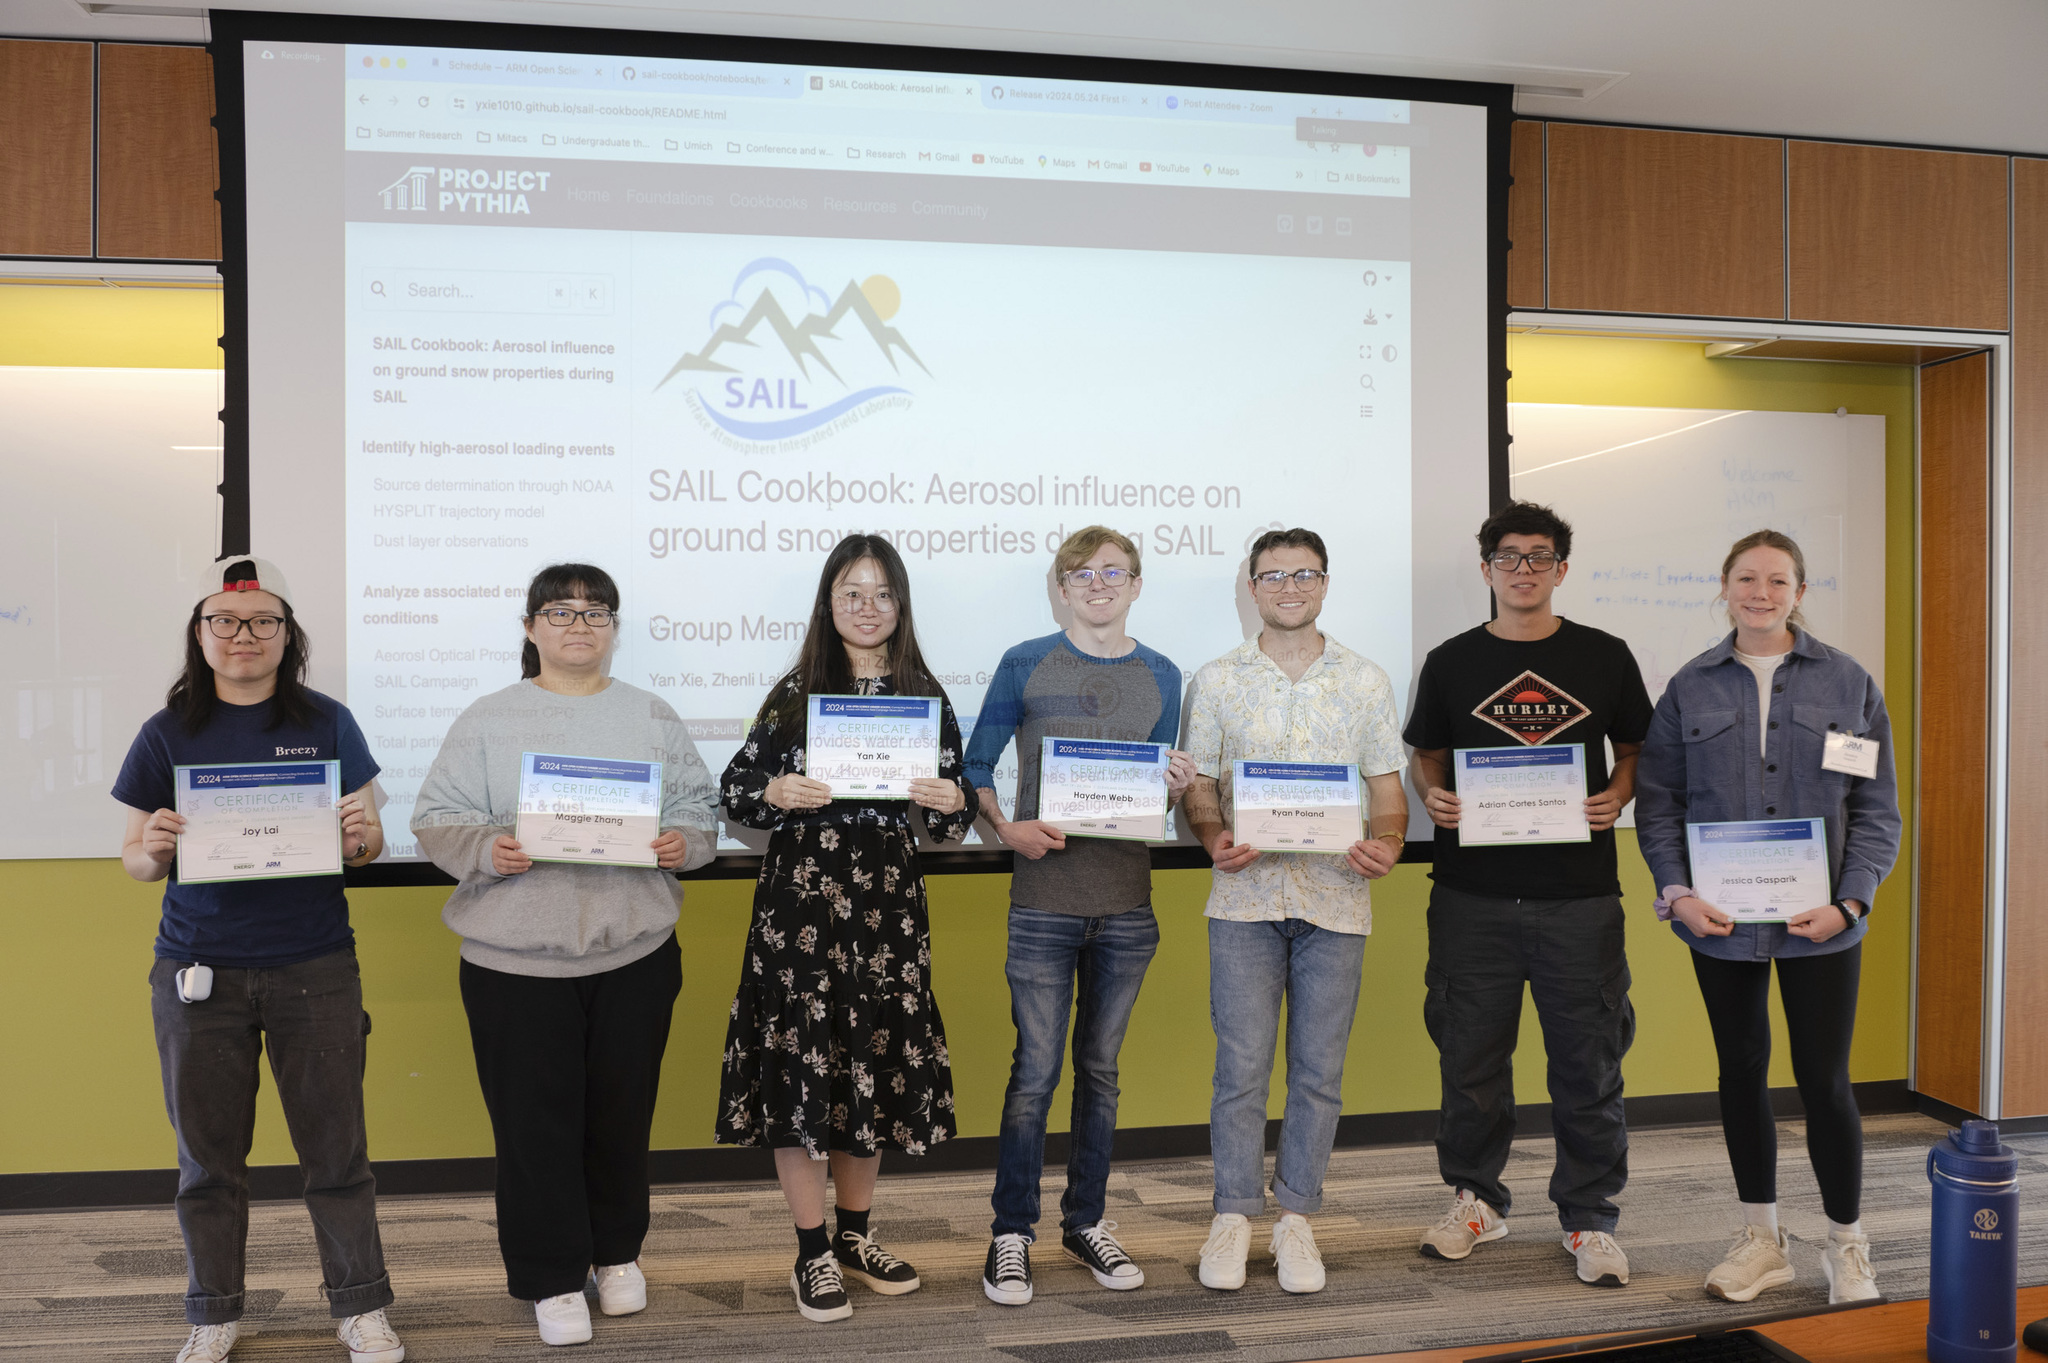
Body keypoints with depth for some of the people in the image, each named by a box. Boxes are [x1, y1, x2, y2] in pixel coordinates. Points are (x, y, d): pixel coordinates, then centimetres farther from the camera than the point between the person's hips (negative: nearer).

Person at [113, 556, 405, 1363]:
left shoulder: (327, 724, 3)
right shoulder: (167, 734, 3)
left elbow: (368, 844, 7)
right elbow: (134, 860, 6)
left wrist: (361, 835, -16)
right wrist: (154, 851, -17)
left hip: (315, 969, 0)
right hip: (198, 971, 1)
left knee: (336, 1149, 4)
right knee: (208, 1156, 9)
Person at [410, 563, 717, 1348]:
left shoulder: (653, 718, 9)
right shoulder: (488, 720, 3)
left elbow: (700, 810, 10)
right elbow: (436, 820, -1)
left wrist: (684, 843, -11)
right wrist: (486, 849, -20)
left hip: (633, 955, 2)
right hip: (516, 959, -2)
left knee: (621, 1112, 11)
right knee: (536, 1120, 2)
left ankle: (617, 1252, 32)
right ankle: (552, 1277, 17)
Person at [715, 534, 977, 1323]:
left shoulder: (924, 695, 7)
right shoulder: (796, 692, 1)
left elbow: (953, 819, 8)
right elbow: (734, 790, 2)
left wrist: (951, 802, -14)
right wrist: (776, 794, -18)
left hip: (888, 902, 3)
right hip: (802, 896, -2)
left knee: (877, 1061, 9)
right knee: (801, 1060, -1)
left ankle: (854, 1235, 28)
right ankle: (812, 1254, 13)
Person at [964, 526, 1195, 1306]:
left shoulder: (1160, 677, 10)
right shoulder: (1025, 665, 1)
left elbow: (1158, 797, 15)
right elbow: (974, 766, 4)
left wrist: (1177, 787, -7)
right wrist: (1006, 828, -12)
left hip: (1126, 900, 3)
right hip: (1044, 897, -3)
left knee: (1101, 1066, 12)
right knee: (1035, 1070, -2)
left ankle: (1086, 1223, 24)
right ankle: (1011, 1234, 9)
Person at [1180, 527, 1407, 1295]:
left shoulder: (1366, 682, 9)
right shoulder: (1217, 681, 7)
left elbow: (1388, 790, 9)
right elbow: (1198, 785, 8)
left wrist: (1386, 844, -11)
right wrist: (1214, 839, -12)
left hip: (1335, 895, 1)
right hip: (1246, 895, -1)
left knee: (1319, 1067, 5)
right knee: (1241, 1064, -1)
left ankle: (1296, 1218, 17)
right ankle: (1233, 1217, 12)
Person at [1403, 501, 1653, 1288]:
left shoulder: (1604, 658, 5)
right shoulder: (1451, 662, 6)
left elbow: (1635, 750, 12)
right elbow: (1424, 755, 12)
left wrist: (1616, 798, -8)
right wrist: (1431, 797, -8)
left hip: (1578, 894, -1)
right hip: (1473, 893, 1)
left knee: (1588, 1059, 3)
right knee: (1471, 1053, 9)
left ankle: (1589, 1217, 17)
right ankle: (1475, 1199, 26)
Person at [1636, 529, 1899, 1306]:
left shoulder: (1849, 685, 3)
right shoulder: (1690, 688, 5)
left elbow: (1877, 809, 2)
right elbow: (1657, 803, 3)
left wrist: (1850, 902, -10)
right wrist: (1677, 893, -10)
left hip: (1820, 922, -1)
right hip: (1720, 921, 2)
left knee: (1825, 1082, 1)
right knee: (1742, 1073, 11)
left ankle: (1847, 1248, 19)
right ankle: (1761, 1240, 25)